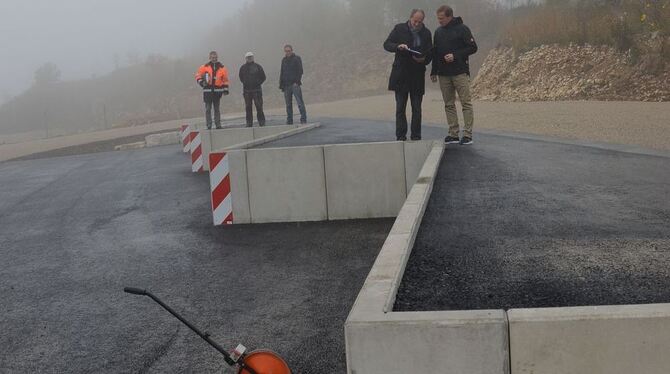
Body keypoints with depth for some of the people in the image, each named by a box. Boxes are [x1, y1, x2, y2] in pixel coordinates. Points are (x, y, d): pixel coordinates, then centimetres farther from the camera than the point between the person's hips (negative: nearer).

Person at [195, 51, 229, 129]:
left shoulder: (222, 68, 7)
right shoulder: (205, 67, 3)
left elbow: (225, 80, 10)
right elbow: (198, 75, 10)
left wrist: (225, 89, 3)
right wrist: (201, 82, -8)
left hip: (217, 90, 1)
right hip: (208, 90, -1)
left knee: (217, 108, 8)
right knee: (208, 108, -1)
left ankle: (218, 125, 12)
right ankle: (209, 125, 1)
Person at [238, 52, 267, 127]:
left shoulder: (258, 67, 3)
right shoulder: (243, 68, 8)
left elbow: (263, 77, 7)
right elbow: (241, 78, 20)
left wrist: (258, 83, -1)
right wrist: (245, 84, 9)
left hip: (257, 90, -2)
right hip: (247, 90, 2)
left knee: (259, 106, -5)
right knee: (248, 107, 4)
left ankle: (261, 121, 1)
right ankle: (249, 122, 9)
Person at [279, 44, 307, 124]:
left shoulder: (297, 58, 0)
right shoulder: (284, 60, 16)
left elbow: (300, 71, -6)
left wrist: (297, 82, -15)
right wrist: (281, 84, 12)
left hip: (295, 84, -5)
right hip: (286, 85, 6)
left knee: (300, 102, -9)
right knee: (288, 104, 7)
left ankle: (303, 119, -7)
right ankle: (289, 121, 12)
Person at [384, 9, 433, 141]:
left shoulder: (426, 33, 6)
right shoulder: (399, 29, 1)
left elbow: (430, 52, 9)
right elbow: (386, 44, 0)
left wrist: (424, 59, -13)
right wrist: (398, 46, -21)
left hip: (418, 75, 1)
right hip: (400, 74, -1)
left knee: (417, 108, 4)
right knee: (400, 107, 1)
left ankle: (416, 137, 10)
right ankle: (400, 136, 5)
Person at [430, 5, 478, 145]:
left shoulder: (462, 29, -4)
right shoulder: (438, 32, 13)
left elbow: (473, 48, -6)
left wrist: (455, 55, -15)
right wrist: (434, 72, 12)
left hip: (460, 73, -6)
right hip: (444, 74, 6)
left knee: (466, 103, -4)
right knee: (449, 104, 6)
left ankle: (467, 135, -3)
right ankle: (453, 134, 10)